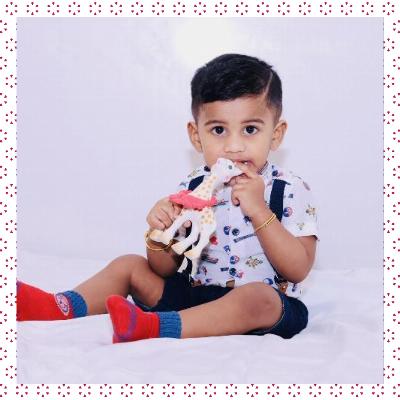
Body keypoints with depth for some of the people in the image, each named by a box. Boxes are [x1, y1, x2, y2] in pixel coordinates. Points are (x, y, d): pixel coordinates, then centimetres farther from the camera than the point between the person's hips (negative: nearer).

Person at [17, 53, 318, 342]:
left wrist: (258, 211, -25)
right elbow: (165, 270, 4)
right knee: (129, 266, 3)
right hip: (195, 294, 5)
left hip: (266, 310, -5)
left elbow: (298, 269, -16)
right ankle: (60, 308, -15)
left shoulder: (290, 190, -8)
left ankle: (151, 327, -43)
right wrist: (160, 234, -19)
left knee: (258, 298, -37)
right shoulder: (192, 189, 3)